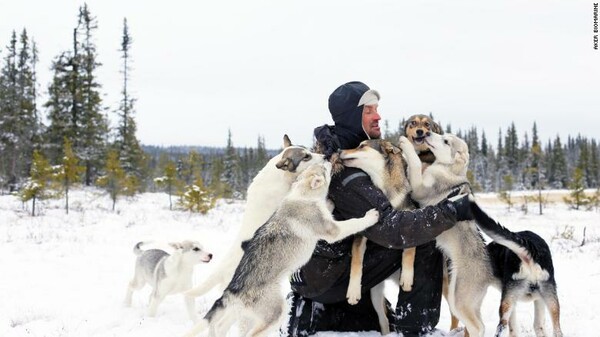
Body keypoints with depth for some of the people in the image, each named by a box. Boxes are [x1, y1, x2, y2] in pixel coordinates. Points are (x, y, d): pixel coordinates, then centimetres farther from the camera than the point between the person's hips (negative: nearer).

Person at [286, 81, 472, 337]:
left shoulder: (329, 149, 3)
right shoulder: (345, 173, -27)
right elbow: (390, 230, -35)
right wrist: (451, 212, -34)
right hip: (325, 276, -10)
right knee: (423, 242, -16)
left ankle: (312, 315, 13)